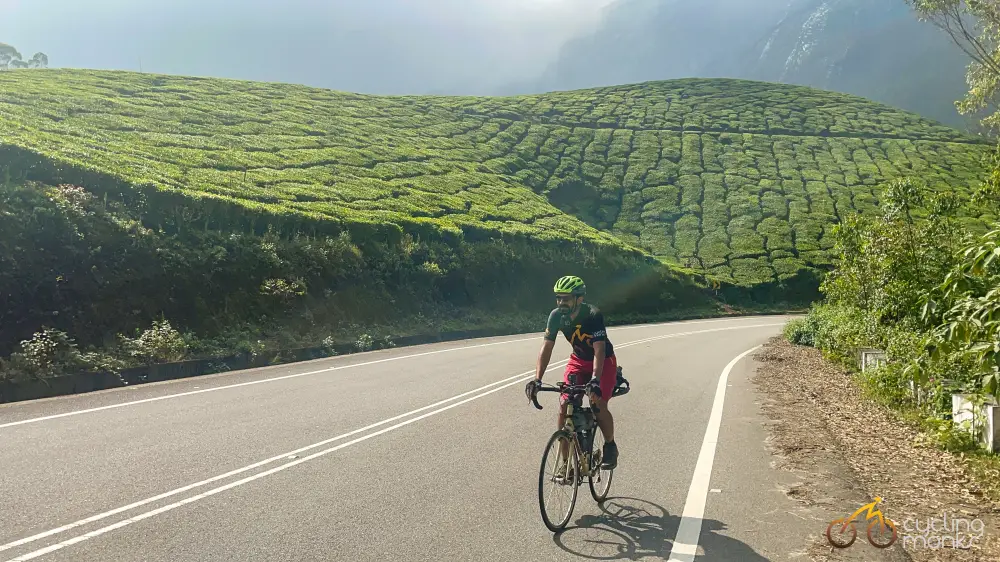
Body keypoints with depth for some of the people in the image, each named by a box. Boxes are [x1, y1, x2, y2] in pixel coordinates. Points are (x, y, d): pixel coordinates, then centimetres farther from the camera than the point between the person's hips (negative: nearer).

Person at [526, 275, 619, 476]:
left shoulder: (593, 315, -31)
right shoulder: (556, 316, -19)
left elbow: (599, 350, -38)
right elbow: (546, 348, -21)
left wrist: (595, 380, -52)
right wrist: (537, 379, -33)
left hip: (603, 361, -4)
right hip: (578, 360, 4)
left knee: (599, 405, -21)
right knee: (564, 406, -10)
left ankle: (610, 446, 10)